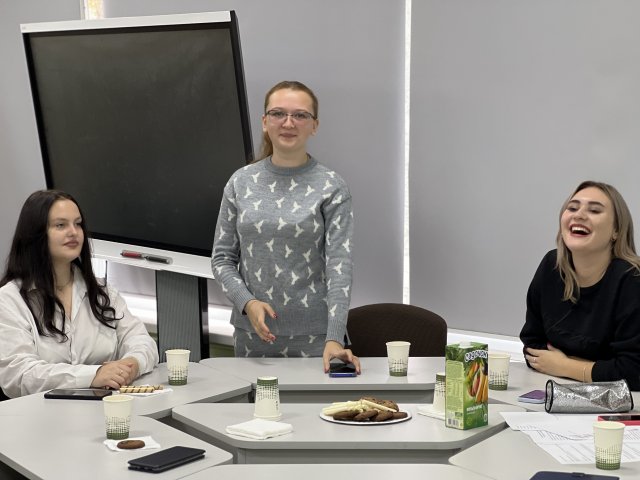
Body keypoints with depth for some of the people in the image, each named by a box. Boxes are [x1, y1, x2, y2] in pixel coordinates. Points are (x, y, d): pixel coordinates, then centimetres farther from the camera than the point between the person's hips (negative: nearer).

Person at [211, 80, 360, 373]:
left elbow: (339, 264, -12)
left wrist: (334, 339, -22)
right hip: (251, 333, 3)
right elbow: (222, 258, 6)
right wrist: (247, 302, -12)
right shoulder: (241, 183, 4)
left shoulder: (331, 188, -5)